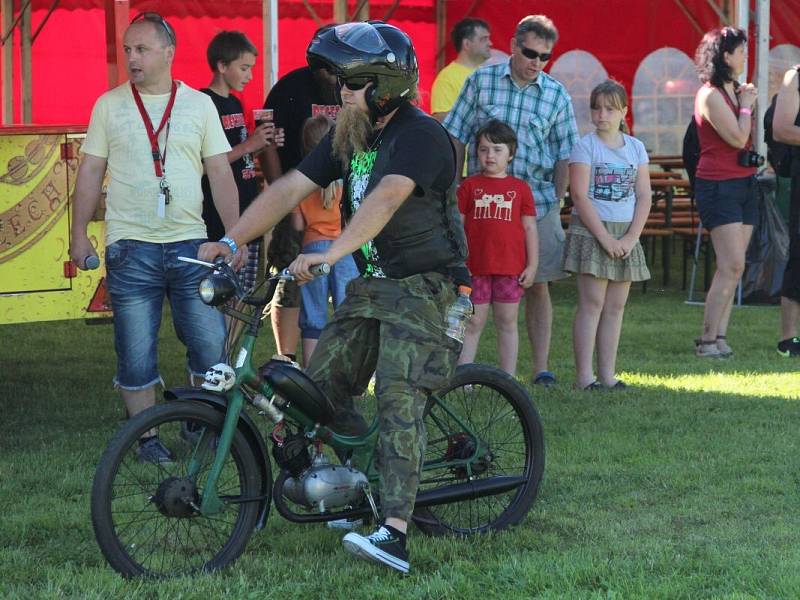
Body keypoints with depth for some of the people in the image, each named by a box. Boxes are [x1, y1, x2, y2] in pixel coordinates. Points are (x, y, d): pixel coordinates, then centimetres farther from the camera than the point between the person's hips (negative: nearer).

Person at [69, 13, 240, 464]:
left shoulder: (199, 105, 6)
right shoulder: (109, 105, 5)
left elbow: (221, 174, 6)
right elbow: (90, 173, 7)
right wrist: (79, 234, 0)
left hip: (190, 244, 1)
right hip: (130, 249, -1)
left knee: (212, 345, 1)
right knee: (136, 354, 2)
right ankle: (147, 436, 14)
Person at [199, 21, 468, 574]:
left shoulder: (420, 135, -17)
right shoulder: (351, 136, 9)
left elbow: (386, 198, -34)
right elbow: (290, 188, 7)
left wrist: (332, 254, -47)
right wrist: (231, 241, -3)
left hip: (422, 285, -9)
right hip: (372, 284, 9)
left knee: (397, 397, -21)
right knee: (321, 387, 5)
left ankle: (394, 535, -30)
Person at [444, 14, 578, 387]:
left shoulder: (556, 95, 5)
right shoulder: (481, 82, 2)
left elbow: (564, 154, 9)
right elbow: (456, 138, 5)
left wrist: (556, 201, 2)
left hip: (537, 201, 1)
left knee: (538, 285, 2)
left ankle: (541, 367, 6)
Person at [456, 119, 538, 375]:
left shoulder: (520, 188, 6)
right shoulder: (469, 186, 5)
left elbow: (530, 228, 8)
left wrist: (532, 265, 3)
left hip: (510, 267, 1)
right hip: (475, 267, -1)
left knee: (507, 324, 7)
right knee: (472, 324, 2)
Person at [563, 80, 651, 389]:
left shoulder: (635, 147, 9)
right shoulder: (585, 146, -5)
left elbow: (644, 196, 7)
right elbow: (580, 195, -11)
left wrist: (630, 237, -5)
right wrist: (605, 238, -14)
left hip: (626, 234, 5)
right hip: (591, 230, -5)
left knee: (616, 306, 5)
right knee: (592, 303, -7)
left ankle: (607, 373, 9)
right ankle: (584, 375, -7)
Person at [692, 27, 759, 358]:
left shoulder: (733, 91, 15)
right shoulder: (711, 95, -12)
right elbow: (738, 138, -18)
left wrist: (748, 103, 9)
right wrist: (746, 106, -4)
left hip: (744, 183, 9)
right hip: (719, 186, -9)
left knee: (730, 268, 5)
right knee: (732, 265, -15)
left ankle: (719, 336, 5)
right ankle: (707, 340, -11)